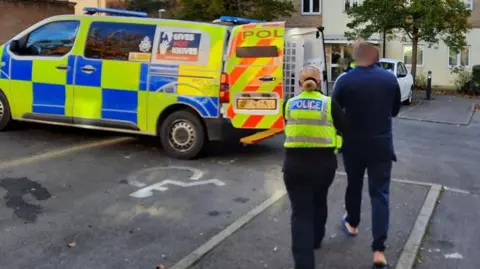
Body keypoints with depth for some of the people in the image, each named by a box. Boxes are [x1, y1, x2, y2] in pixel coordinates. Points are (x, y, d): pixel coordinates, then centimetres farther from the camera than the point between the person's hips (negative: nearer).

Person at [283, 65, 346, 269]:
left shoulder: (289, 104, 0)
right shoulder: (329, 104, -5)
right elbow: (345, 129, 2)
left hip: (295, 163, 0)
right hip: (324, 163, 1)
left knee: (300, 212, 3)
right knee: (319, 202, 26)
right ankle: (316, 239, 47)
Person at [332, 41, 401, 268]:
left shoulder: (345, 80, -11)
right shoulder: (390, 79, -3)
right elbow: (395, 110, 10)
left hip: (353, 144, 0)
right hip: (381, 145, 1)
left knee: (354, 185, 22)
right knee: (380, 194, 2)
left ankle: (352, 223, 43)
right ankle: (379, 249, -4)